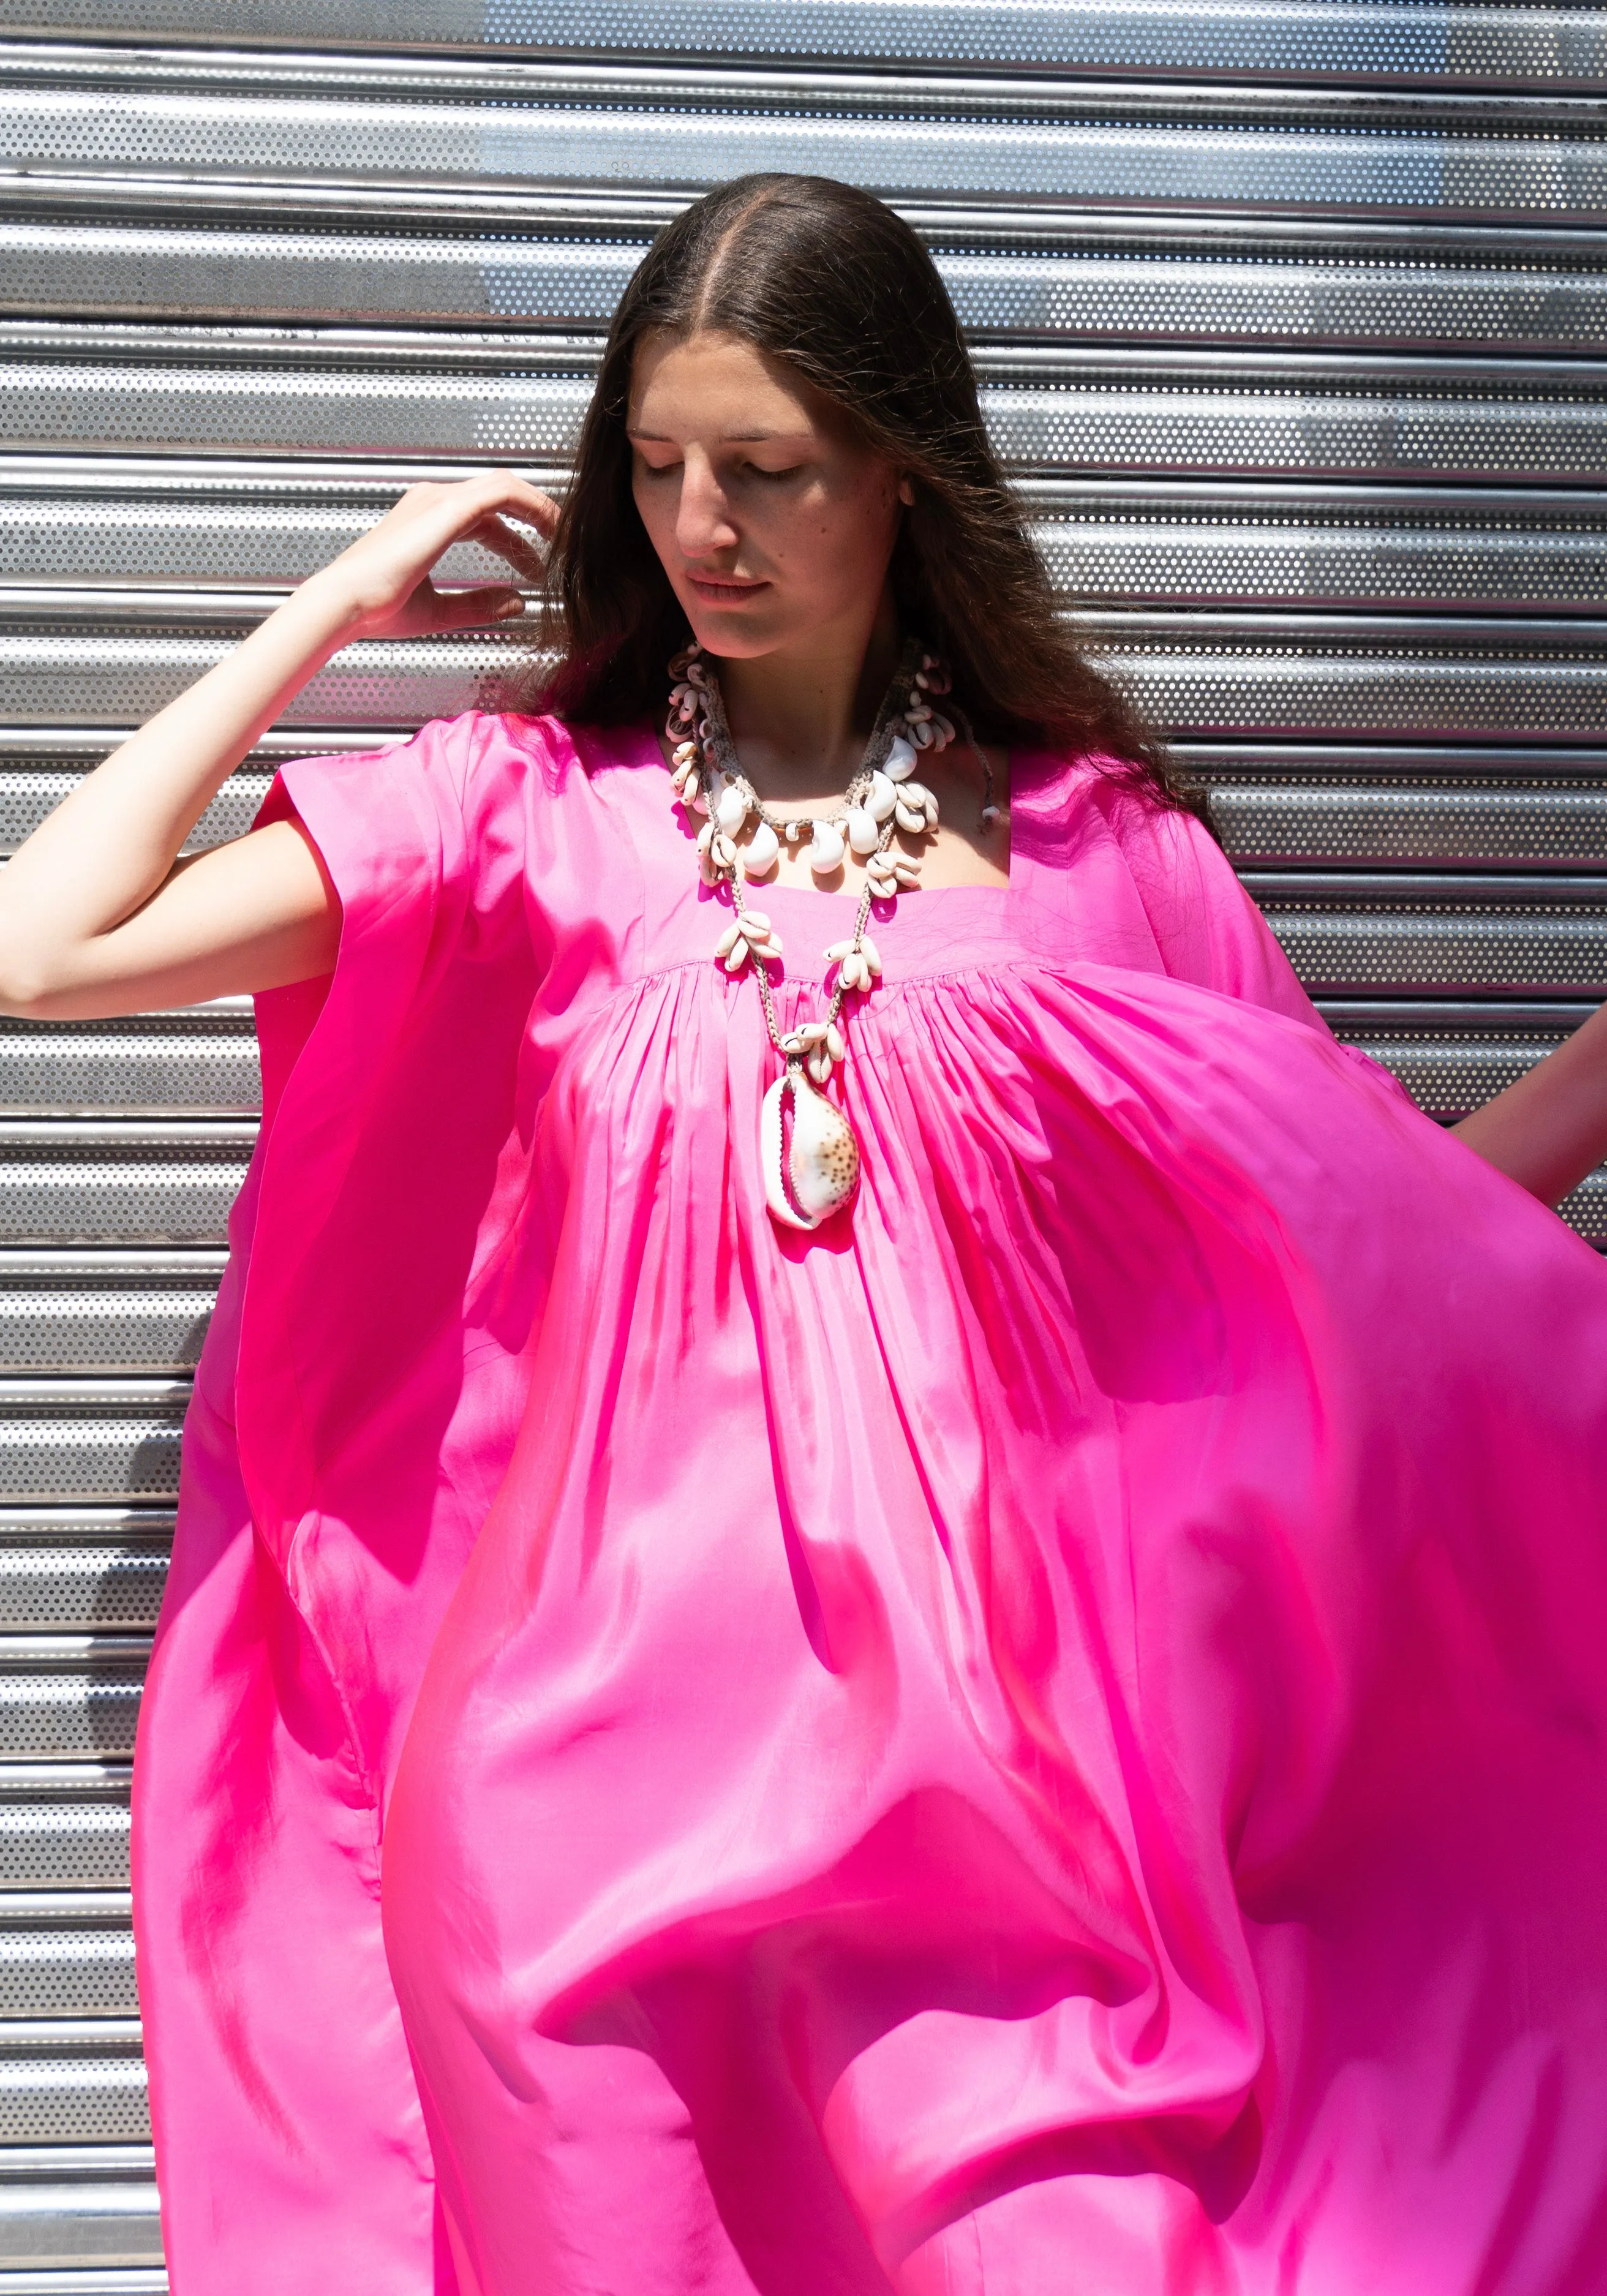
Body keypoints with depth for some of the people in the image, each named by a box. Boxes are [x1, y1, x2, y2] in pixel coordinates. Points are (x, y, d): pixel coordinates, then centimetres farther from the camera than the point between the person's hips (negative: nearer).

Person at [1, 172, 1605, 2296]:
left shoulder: (1093, 840, 9)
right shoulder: (534, 808, 7)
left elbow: (1366, 1241, 13)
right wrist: (334, 611, 5)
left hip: (973, 1701, 0)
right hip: (606, 1688, 0)